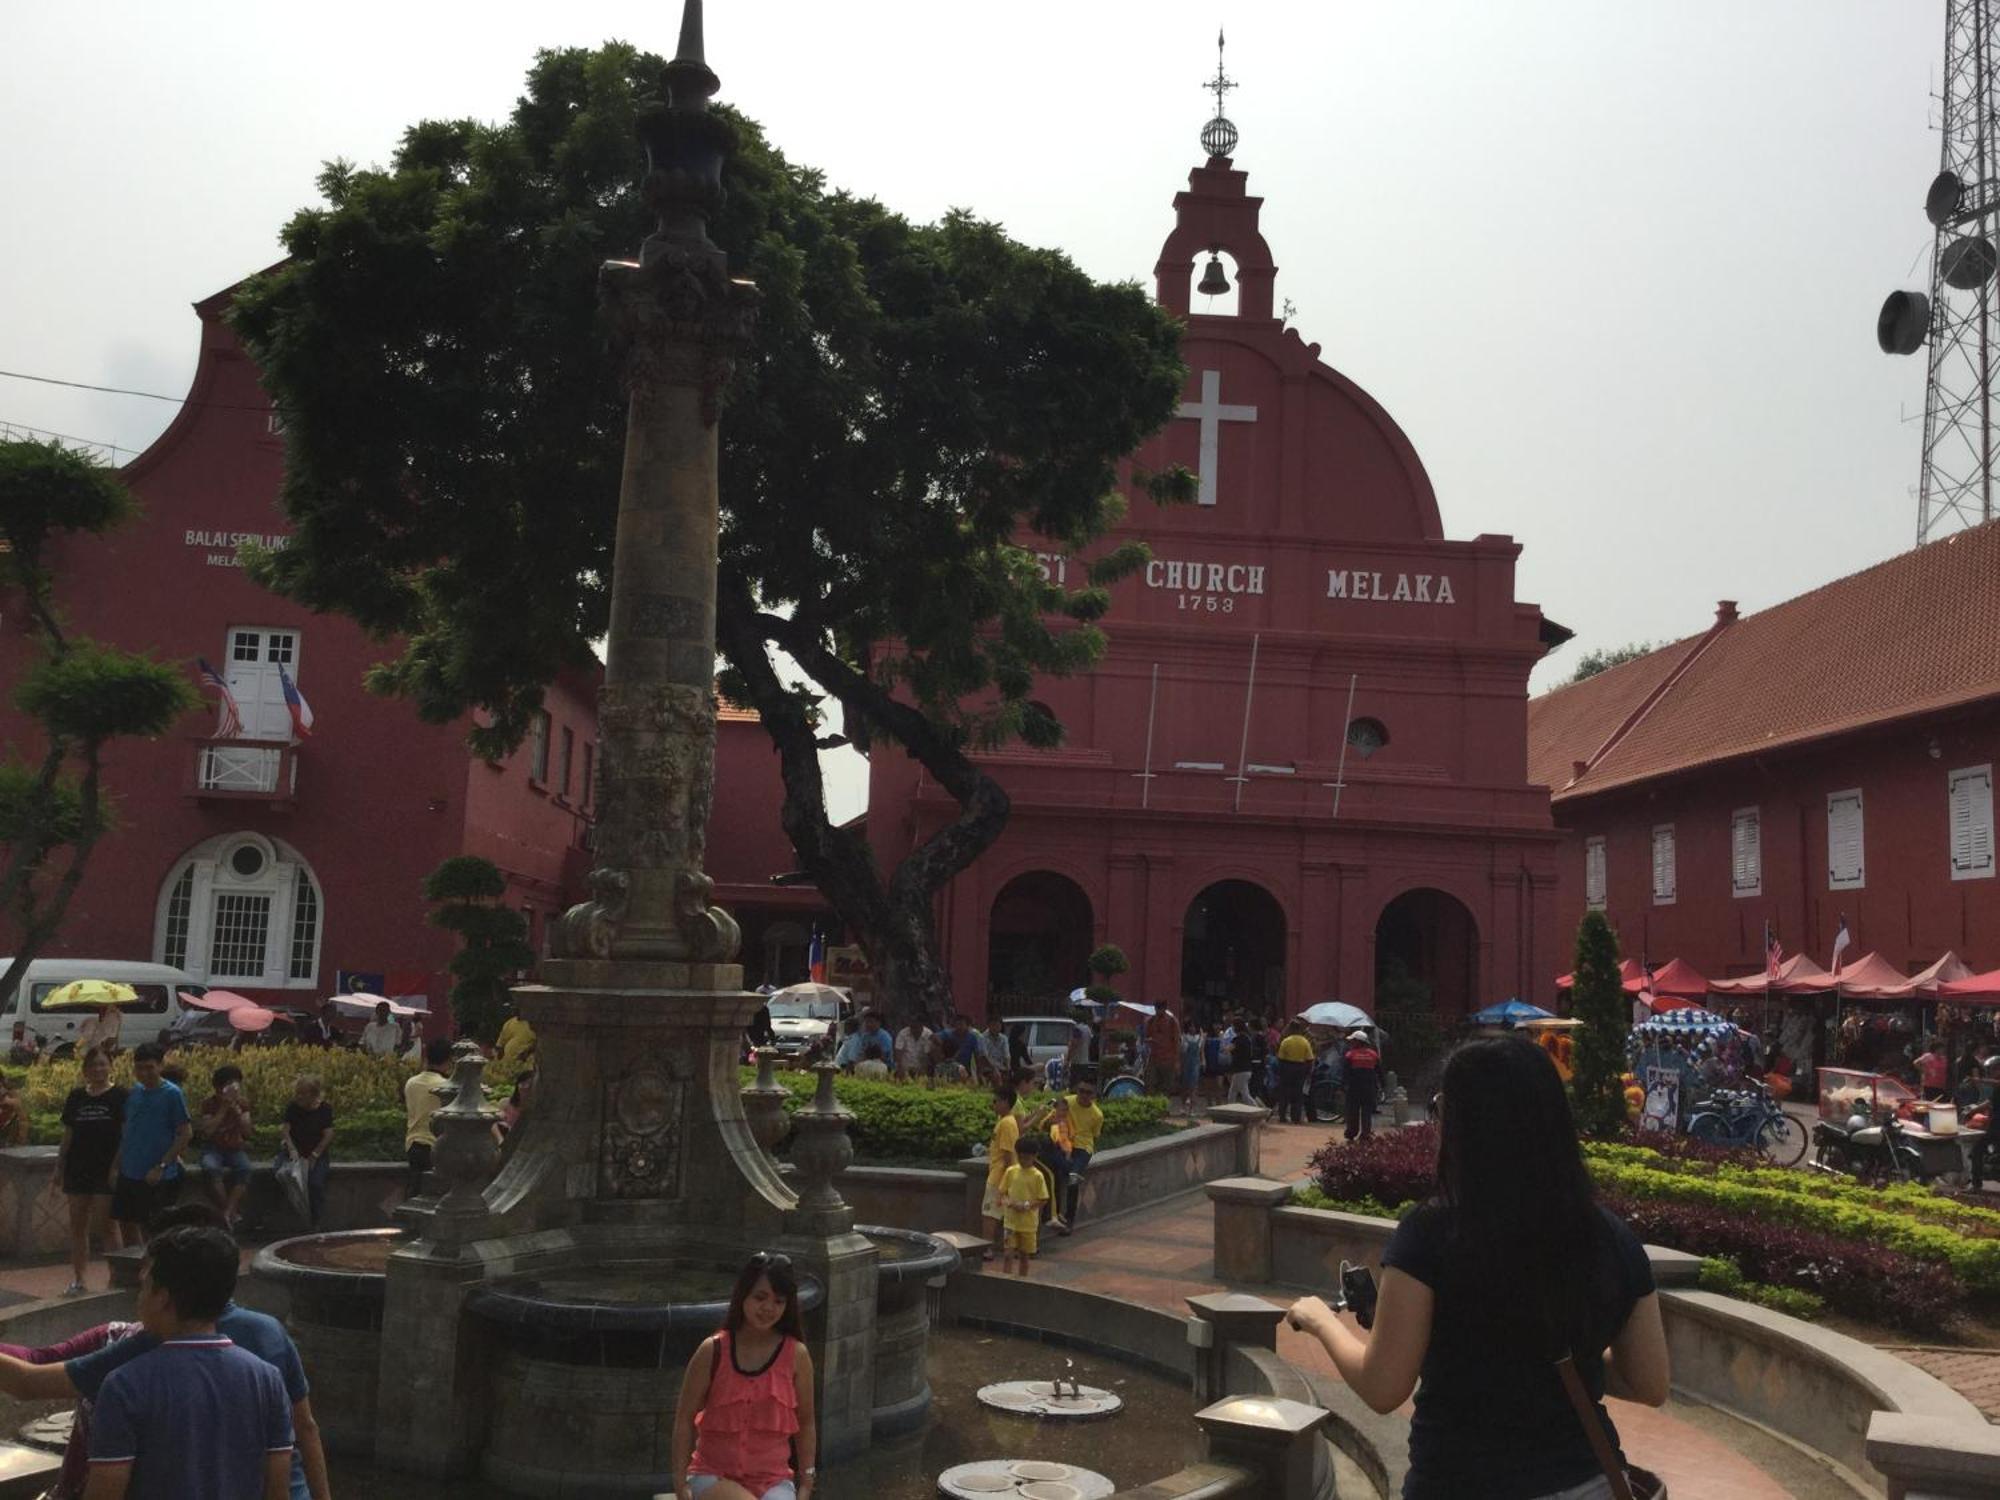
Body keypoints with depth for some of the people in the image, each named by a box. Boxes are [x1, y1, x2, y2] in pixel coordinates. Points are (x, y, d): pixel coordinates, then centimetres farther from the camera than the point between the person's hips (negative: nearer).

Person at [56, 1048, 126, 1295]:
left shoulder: (119, 1097, -3)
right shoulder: (76, 1097, 9)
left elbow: (126, 1135, -6)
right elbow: (68, 1135, 14)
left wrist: (117, 1167, -14)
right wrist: (59, 1166, 9)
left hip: (106, 1170, -5)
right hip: (78, 1170, 5)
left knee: (110, 1224, -2)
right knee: (78, 1225, 8)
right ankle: (77, 1280, 15)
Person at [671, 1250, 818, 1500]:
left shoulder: (796, 1355, -1)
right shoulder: (713, 1351, -5)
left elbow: (805, 1422, 8)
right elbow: (685, 1417, 1)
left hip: (773, 1479, 2)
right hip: (713, 1475, -1)